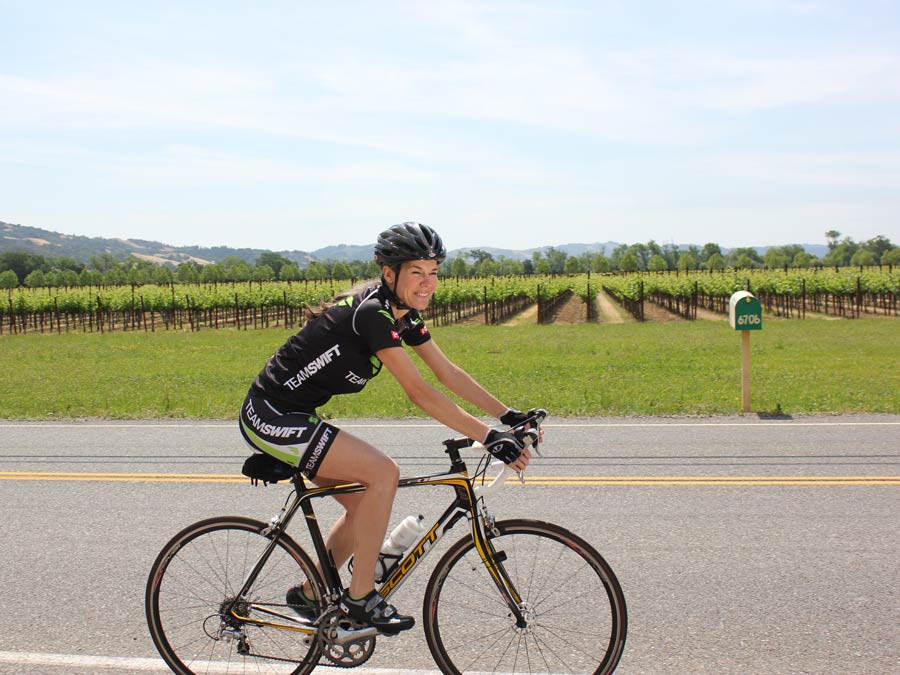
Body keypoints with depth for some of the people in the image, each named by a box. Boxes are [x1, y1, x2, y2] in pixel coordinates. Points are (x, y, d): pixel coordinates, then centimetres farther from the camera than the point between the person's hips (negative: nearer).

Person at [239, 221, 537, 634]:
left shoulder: (405, 315, 5)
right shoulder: (372, 313, -24)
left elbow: (448, 372, 9)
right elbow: (419, 393, -28)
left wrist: (508, 415, 3)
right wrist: (489, 438, -30)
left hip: (295, 415, 10)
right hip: (273, 417, -10)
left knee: (364, 503, 11)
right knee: (383, 472, -18)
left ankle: (309, 595, 28)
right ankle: (360, 597, -6)